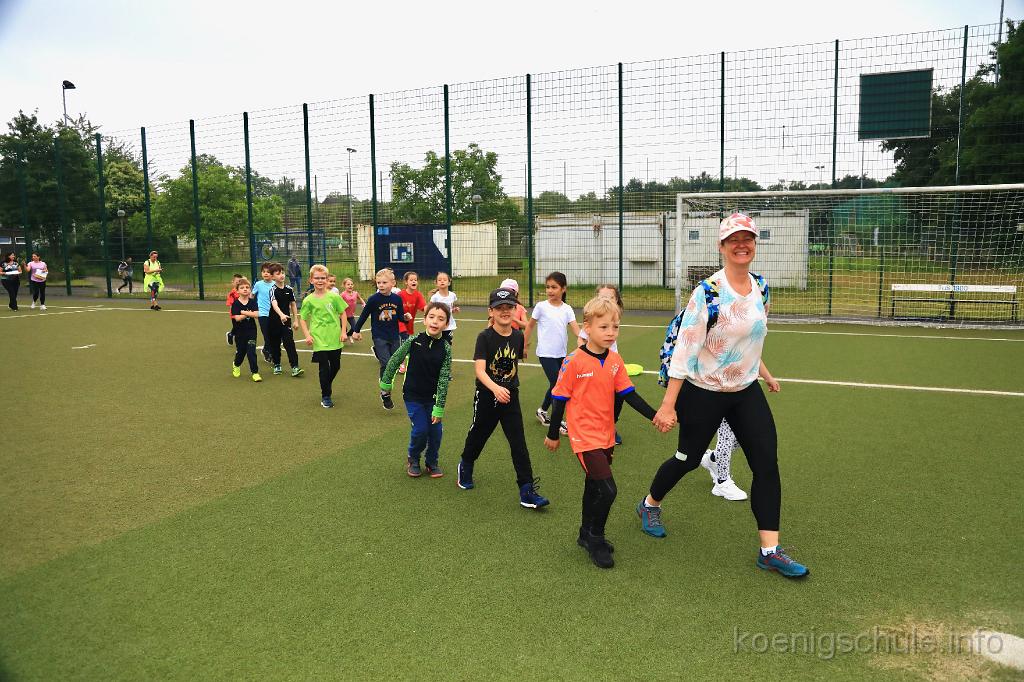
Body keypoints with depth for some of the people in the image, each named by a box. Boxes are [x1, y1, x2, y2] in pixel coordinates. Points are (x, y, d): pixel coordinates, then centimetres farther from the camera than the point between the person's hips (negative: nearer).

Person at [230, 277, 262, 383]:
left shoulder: (252, 302, -1)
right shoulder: (236, 304, -6)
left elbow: (256, 314, -16)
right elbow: (237, 318, -16)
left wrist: (244, 312, -18)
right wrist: (249, 313, -13)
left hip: (251, 331, 0)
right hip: (240, 332, 0)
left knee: (251, 352, -8)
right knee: (241, 351, 12)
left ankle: (255, 372, -3)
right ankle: (236, 365, 44)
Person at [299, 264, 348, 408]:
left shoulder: (334, 296, -1)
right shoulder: (309, 300, -3)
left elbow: (343, 314, 6)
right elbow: (303, 319, 4)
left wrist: (343, 332, 0)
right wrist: (307, 335, -7)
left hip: (335, 339, 2)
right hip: (319, 340, -2)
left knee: (336, 366, 13)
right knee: (324, 368, -2)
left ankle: (327, 386, 40)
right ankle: (325, 396, 13)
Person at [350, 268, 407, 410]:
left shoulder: (397, 299, -2)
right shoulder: (373, 299, -11)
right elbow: (364, 315, -1)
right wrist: (356, 330, 6)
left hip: (394, 336, 4)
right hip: (379, 337, -4)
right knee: (386, 365, -11)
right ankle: (385, 394, 2)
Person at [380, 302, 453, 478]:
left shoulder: (445, 348, -10)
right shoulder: (413, 341, -14)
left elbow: (444, 379, -10)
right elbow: (394, 361, 1)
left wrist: (439, 407, -11)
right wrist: (386, 382, 10)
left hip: (433, 396, 2)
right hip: (413, 395, -2)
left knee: (436, 431, 2)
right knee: (420, 429, -6)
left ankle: (432, 462, 29)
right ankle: (413, 459, 24)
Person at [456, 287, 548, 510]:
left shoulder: (518, 336, -3)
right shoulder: (485, 337, -16)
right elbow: (480, 370, -26)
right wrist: (495, 388, -42)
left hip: (510, 396, 3)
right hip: (486, 396, -3)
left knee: (519, 443, -3)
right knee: (478, 436, 17)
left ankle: (527, 491, 1)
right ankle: (465, 467, 47)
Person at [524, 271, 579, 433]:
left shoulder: (567, 309, 2)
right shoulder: (541, 306, -6)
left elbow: (575, 328, -9)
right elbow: (530, 325, 3)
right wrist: (525, 345, 4)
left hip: (561, 353, 4)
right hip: (546, 354, -4)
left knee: (555, 385, 13)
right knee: (557, 385, -8)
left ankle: (542, 411, 35)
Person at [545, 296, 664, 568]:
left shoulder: (615, 360, 0)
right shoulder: (574, 362, -16)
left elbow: (628, 394, 5)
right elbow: (560, 399, -9)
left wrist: (654, 416, -4)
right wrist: (553, 434, -1)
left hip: (606, 435, 6)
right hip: (585, 436, -6)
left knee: (594, 486, 21)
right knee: (607, 490, -11)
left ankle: (587, 534, 39)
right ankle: (595, 539, 11)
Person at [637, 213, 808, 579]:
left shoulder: (761, 288, 0)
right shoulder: (708, 291, -20)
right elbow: (684, 348, -22)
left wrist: (763, 374, 23)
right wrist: (668, 404, -24)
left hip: (746, 391, 6)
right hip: (703, 393, -5)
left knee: (767, 463, -4)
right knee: (688, 459, 11)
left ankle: (770, 550, 5)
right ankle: (650, 504, 40)